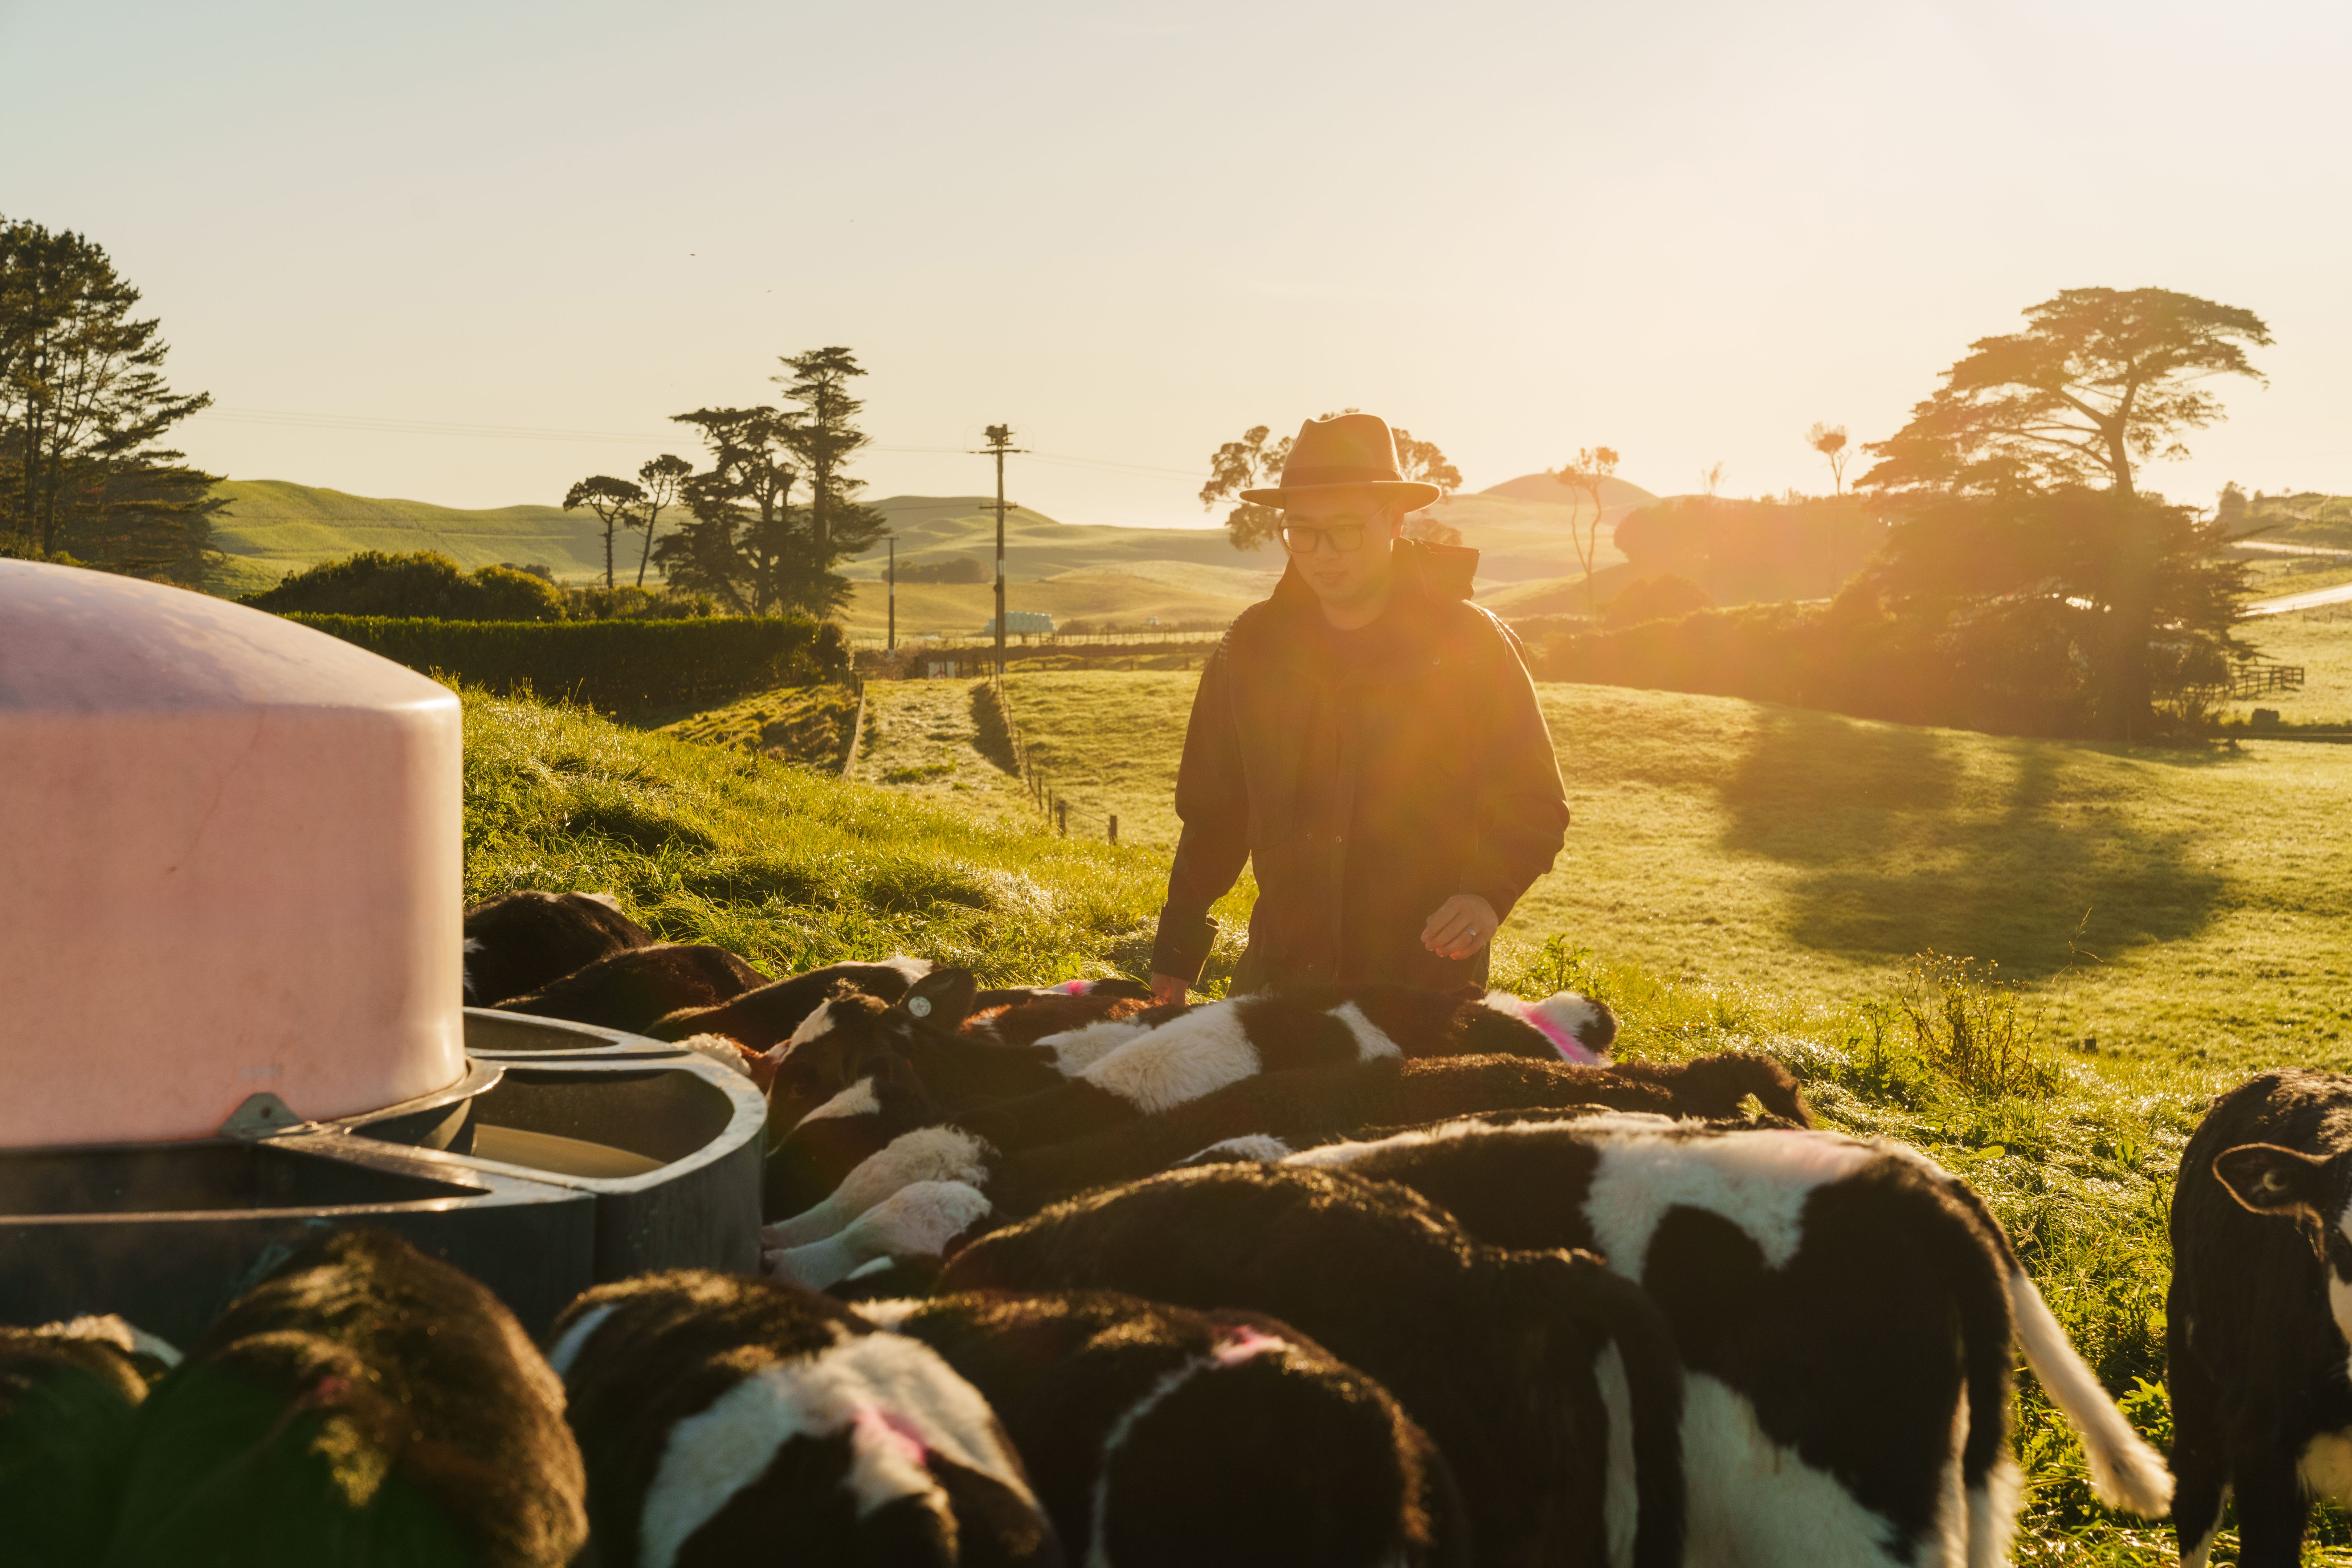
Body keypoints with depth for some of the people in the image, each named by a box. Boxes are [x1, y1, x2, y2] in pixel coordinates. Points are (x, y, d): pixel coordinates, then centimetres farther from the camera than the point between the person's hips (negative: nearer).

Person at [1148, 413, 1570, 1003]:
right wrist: (1177, 950, 14)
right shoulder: (1252, 648, 7)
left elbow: (1534, 805, 1)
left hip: (1428, 981, -3)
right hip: (1283, 972, 3)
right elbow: (1212, 810, 16)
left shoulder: (1471, 643, -3)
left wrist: (1487, 892, -18)